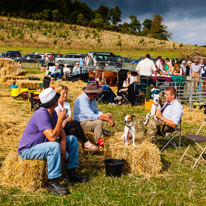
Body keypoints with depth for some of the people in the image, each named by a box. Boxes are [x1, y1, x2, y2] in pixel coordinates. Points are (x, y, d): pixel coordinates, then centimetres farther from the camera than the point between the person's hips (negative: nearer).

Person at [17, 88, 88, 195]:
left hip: (43, 143, 10)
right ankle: (52, 183, -28)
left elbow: (61, 131, 8)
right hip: (27, 150, -9)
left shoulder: (52, 113, 1)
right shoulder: (41, 114, -28)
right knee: (54, 146, -37)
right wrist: (60, 119, -26)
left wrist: (63, 144, -11)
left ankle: (70, 173, 8)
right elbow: (52, 137, -34)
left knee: (72, 139, 6)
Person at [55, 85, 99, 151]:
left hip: (67, 126, 5)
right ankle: (86, 143, -27)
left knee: (73, 130, -32)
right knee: (75, 122, -29)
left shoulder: (67, 104, 19)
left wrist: (65, 121, -17)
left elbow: (70, 117, 4)